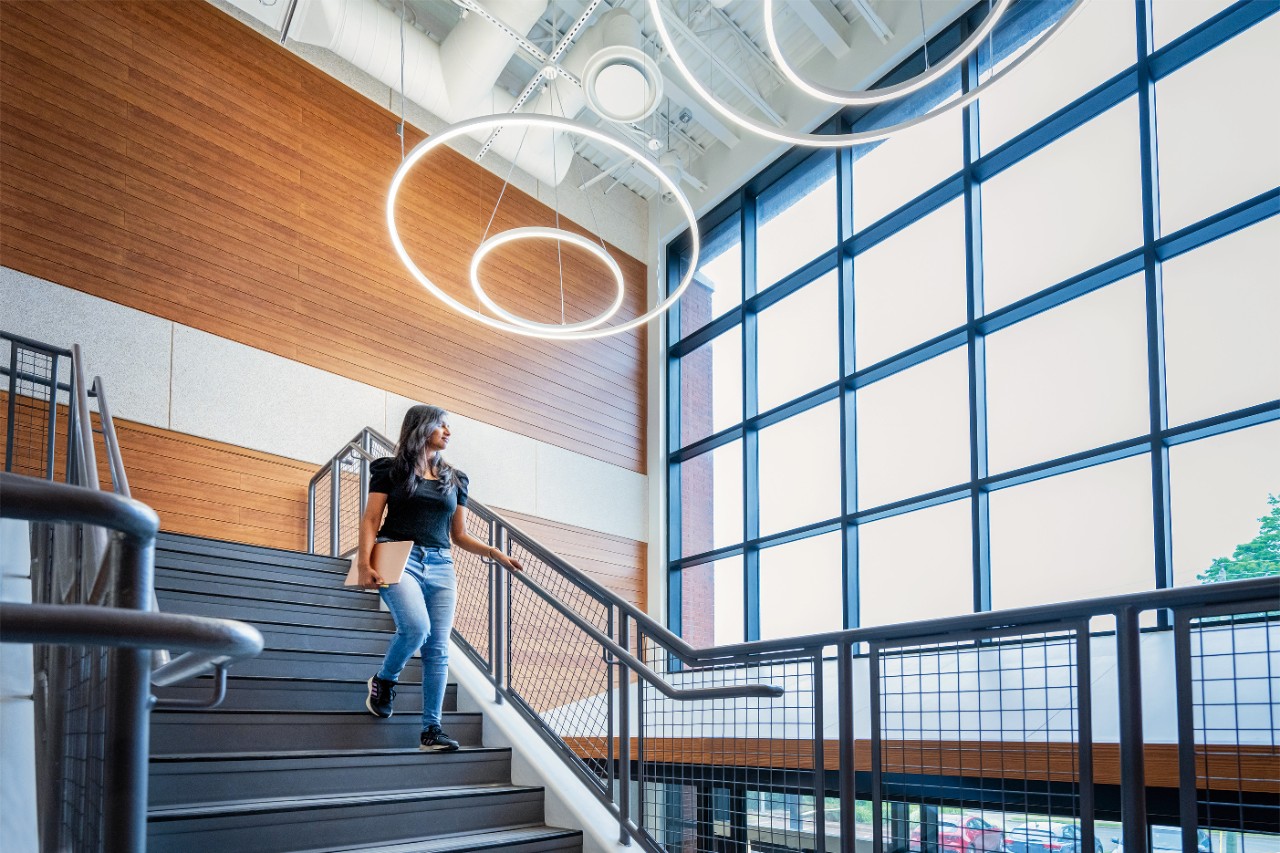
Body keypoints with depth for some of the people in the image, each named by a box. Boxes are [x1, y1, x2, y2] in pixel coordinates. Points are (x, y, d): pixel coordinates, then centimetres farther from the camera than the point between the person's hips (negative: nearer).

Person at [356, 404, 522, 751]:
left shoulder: (454, 479, 18)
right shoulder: (391, 470, 7)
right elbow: (371, 520, 1)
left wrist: (495, 553, 7)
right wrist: (365, 563, -13)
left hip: (440, 565, 4)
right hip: (400, 559, -4)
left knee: (438, 648, -3)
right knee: (416, 627, -27)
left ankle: (431, 730, 2)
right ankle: (383, 680, 3)